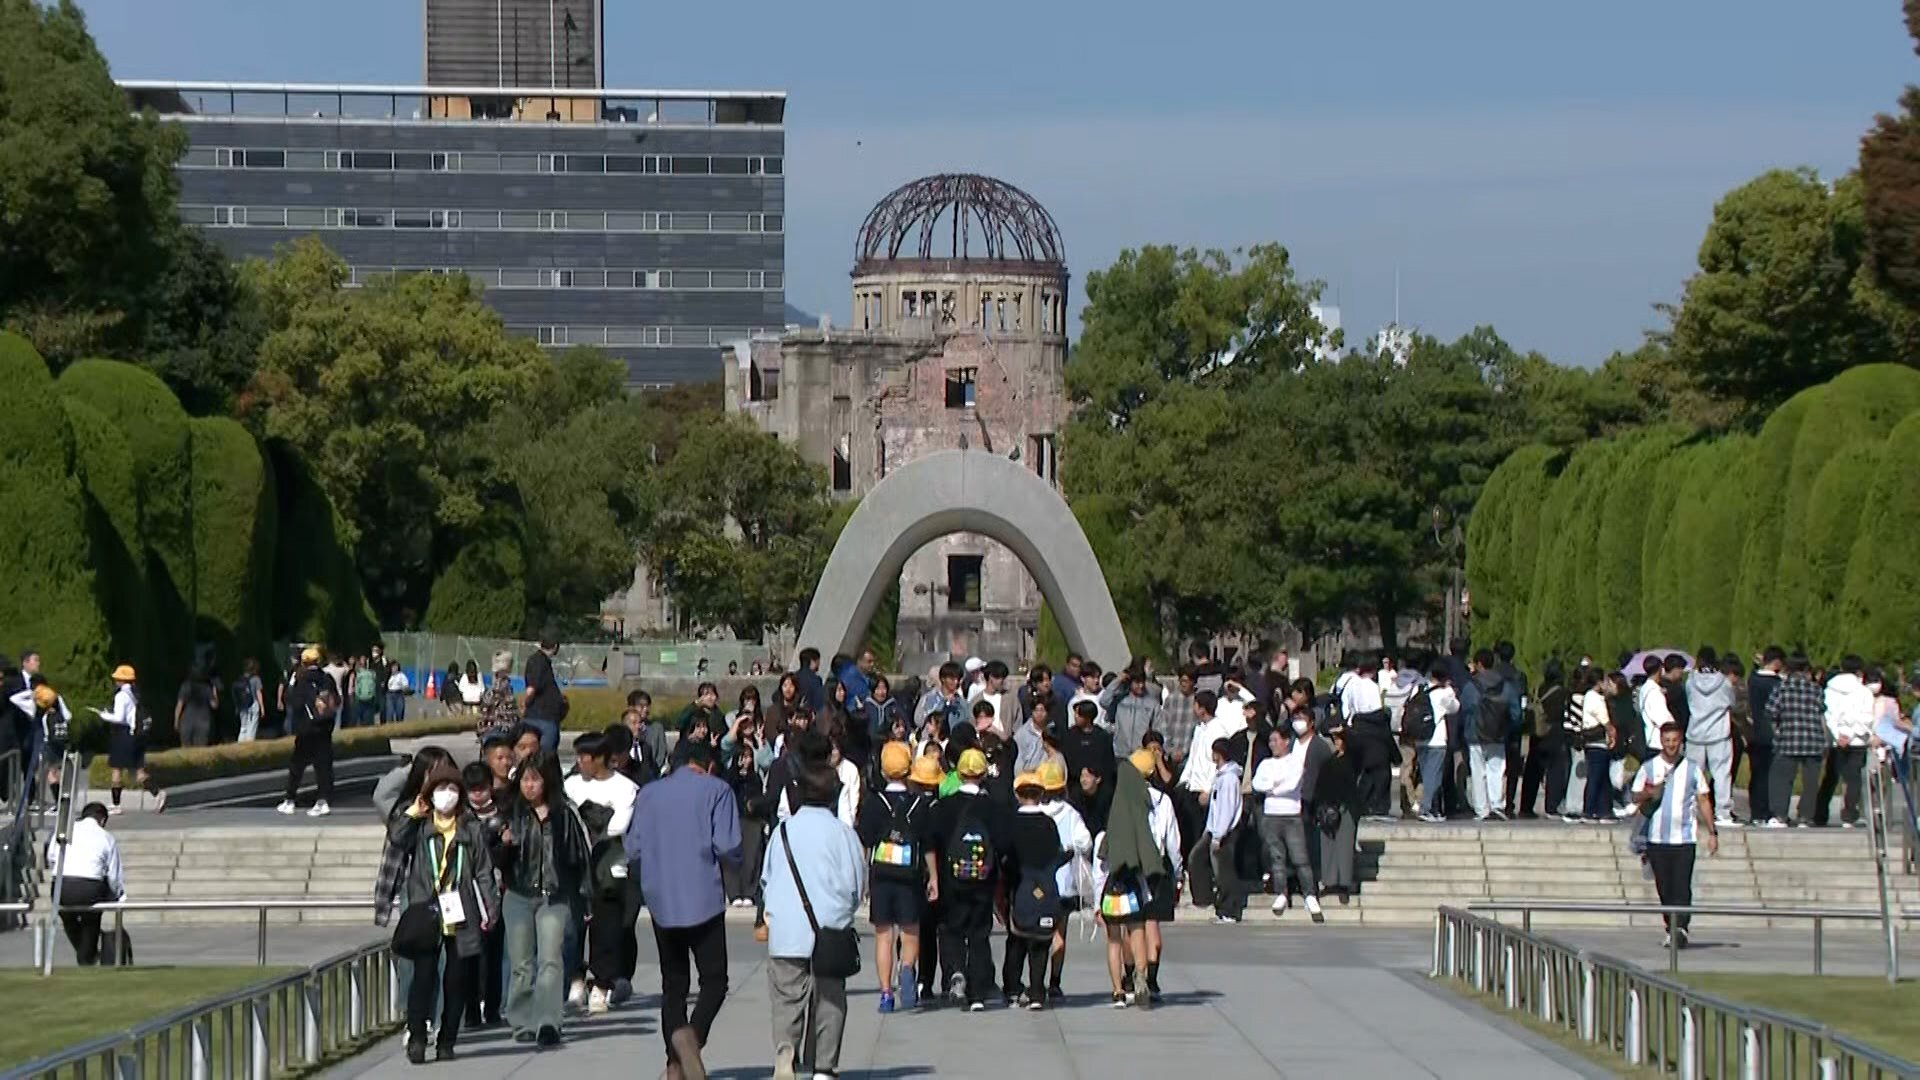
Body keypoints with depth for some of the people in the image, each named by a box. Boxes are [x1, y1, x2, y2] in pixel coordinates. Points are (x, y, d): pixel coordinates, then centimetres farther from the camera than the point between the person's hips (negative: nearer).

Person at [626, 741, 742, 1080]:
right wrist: (733, 861, 12)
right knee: (714, 981, -1)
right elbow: (727, 846, -11)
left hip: (661, 902, 4)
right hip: (704, 899, -4)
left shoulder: (649, 793, 9)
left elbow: (633, 849, 6)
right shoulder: (716, 790, -2)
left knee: (673, 985, 11)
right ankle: (692, 1034, -29)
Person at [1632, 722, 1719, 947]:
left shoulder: (1692, 769, 7)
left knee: (1682, 886, -14)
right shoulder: (1648, 768, 8)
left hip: (1684, 837, -2)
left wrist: (1712, 832, 5)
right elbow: (1636, 798, 11)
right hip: (1657, 837, 2)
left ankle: (1681, 928, -24)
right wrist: (1649, 793, -12)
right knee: (1664, 888, 5)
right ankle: (1671, 930, 15)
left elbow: (1704, 801, 10)